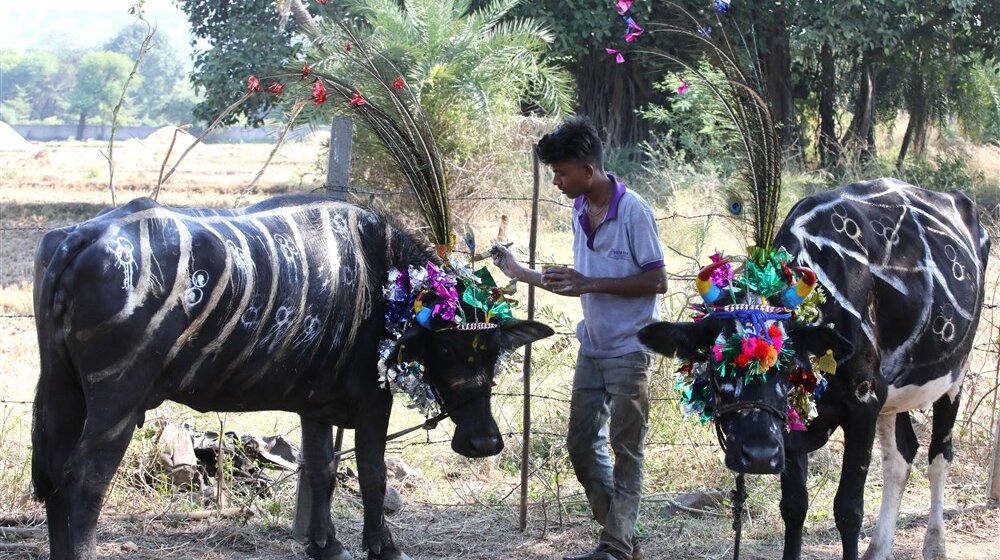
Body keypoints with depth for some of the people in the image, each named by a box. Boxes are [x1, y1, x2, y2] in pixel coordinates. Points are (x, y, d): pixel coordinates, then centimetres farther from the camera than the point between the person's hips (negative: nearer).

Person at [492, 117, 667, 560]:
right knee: (581, 443, 9)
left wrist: (590, 283, -21)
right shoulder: (579, 211, 7)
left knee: (625, 450, -3)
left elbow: (657, 281, -16)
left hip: (629, 350, -8)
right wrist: (521, 273, 12)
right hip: (592, 348, 8)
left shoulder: (632, 211, -15)